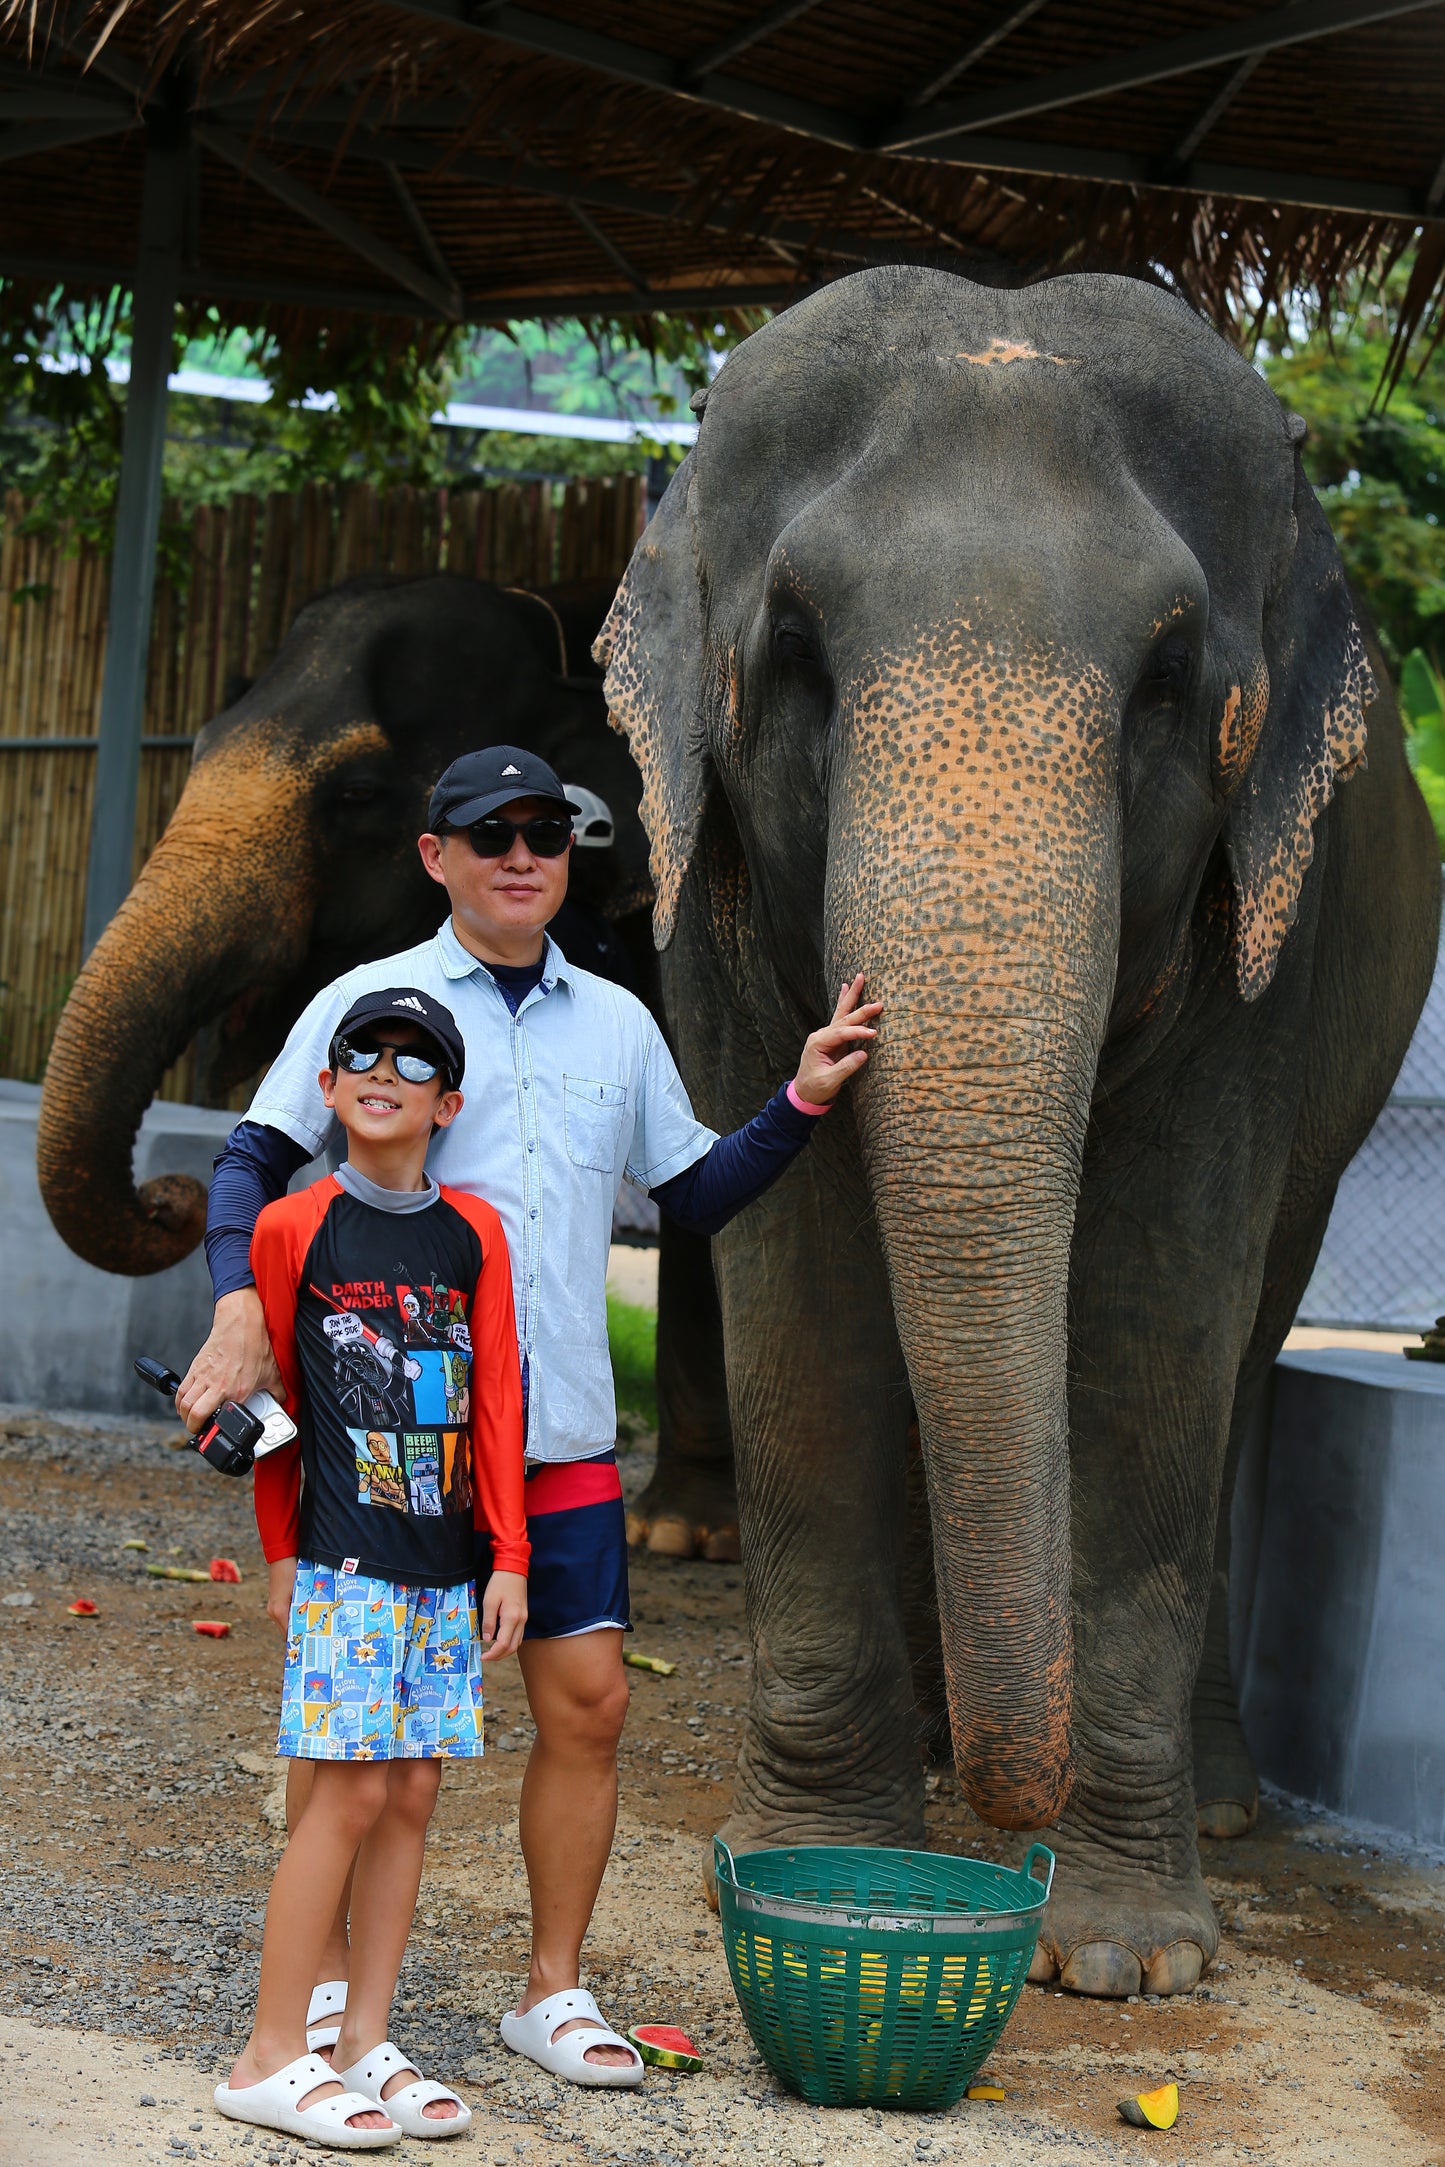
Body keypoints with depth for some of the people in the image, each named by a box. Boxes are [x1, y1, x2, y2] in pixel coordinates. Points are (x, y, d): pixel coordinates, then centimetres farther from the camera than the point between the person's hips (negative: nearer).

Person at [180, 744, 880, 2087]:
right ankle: (327, 1979, 18)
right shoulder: (370, 1004, 0)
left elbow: (698, 1197, 20)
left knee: (586, 1698, 2)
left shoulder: (615, 1024, 13)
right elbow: (251, 1161, -4)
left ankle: (553, 1990, 16)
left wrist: (804, 1097, 8)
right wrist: (239, 1312, -20)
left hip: (560, 1426, 4)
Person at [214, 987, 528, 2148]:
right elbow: (275, 1399, 6)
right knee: (353, 1791, -9)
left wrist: (509, 1559, 4)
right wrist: (281, 1553, 8)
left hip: (449, 1566, 4)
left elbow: (497, 1400, 8)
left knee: (412, 1797, 5)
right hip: (346, 1560, -4)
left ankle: (367, 2045, 14)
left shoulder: (475, 1234, 7)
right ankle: (271, 2058, -2)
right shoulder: (292, 1227, -1)